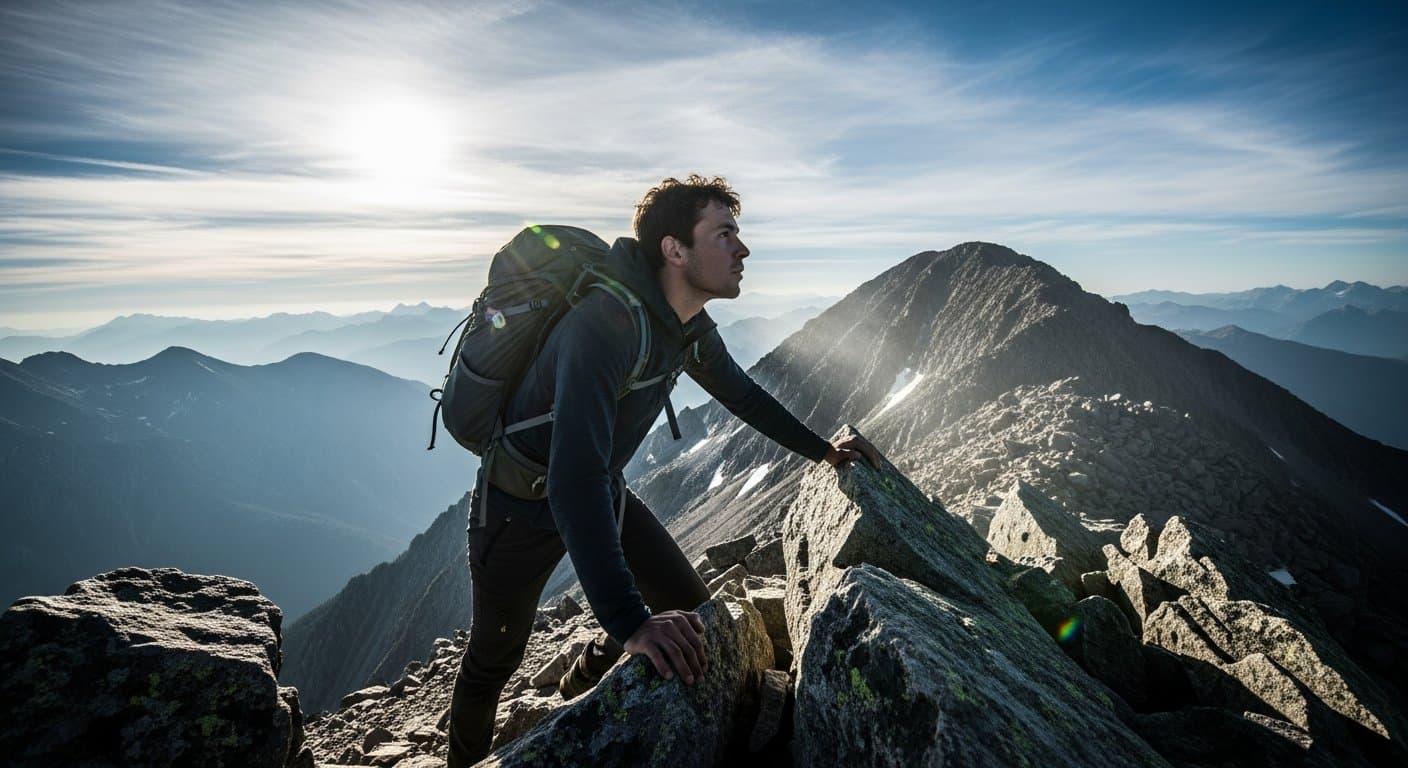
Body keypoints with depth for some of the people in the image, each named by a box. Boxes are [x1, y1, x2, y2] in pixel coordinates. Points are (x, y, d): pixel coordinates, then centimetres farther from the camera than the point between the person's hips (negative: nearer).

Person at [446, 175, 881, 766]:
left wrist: (822, 450, 15)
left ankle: (580, 686, 36)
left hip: (603, 491, 7)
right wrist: (629, 622, -46)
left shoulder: (690, 326, -7)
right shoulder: (606, 324, -35)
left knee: (688, 605, 8)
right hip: (524, 504, -7)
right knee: (495, 657, 9)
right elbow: (575, 480, -43)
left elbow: (740, 393, 11)